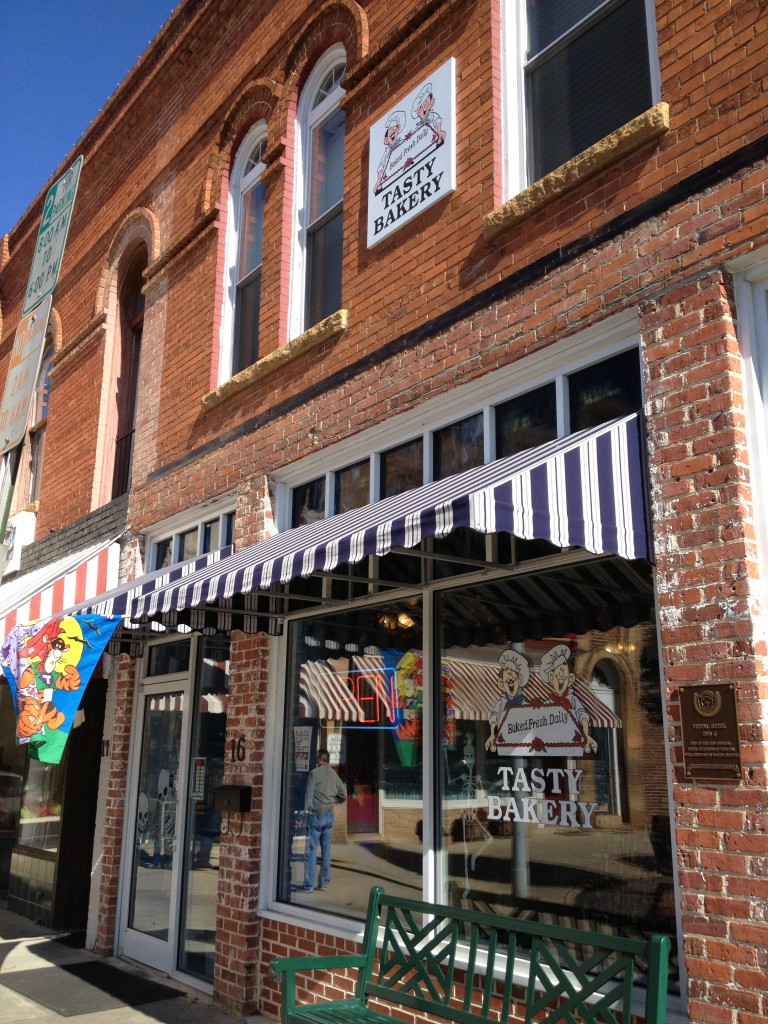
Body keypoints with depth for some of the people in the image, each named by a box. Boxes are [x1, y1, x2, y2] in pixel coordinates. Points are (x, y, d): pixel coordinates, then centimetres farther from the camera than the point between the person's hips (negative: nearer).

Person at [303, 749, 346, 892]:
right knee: (326, 849, 11)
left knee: (312, 849, -3)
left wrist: (305, 812, -11)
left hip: (316, 814, -5)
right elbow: (343, 795, 10)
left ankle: (309, 884, -4)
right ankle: (324, 882, 17)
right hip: (329, 815, 5)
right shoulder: (334, 775, 7)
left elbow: (309, 793, -13)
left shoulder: (315, 772, -9)